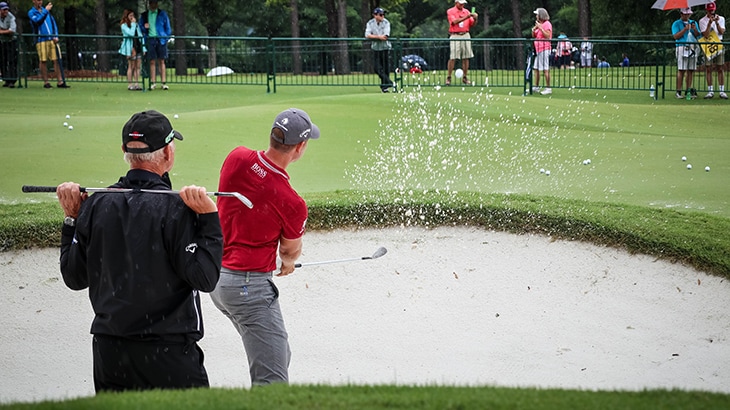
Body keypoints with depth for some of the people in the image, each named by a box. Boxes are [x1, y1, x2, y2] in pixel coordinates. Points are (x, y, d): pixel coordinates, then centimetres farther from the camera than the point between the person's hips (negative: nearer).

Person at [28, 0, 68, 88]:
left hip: (52, 39, 4)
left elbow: (53, 23, 17)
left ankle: (60, 82, -3)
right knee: (43, 61, -3)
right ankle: (46, 82, 4)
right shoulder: (31, 12, 4)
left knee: (56, 60, -2)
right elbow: (37, 20, -16)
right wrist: (45, 10, -13)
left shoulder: (46, 10, 19)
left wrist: (56, 36, 4)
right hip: (41, 40, -4)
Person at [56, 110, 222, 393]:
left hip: (107, 350, 5)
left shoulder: (96, 204, 1)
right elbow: (205, 279, -14)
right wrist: (209, 217, -13)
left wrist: (71, 219, 16)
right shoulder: (175, 208, -14)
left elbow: (75, 278, 8)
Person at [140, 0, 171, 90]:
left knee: (161, 61, -1)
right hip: (150, 39, 1)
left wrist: (167, 37, -1)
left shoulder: (162, 14, 7)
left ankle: (163, 83, -1)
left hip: (161, 39, -1)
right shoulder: (145, 15, 10)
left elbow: (168, 27, 9)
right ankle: (153, 83, 1)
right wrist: (144, 28, -4)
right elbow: (140, 26, 18)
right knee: (152, 62, 0)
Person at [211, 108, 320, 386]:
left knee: (280, 357, 23)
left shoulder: (236, 158, -4)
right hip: (250, 287, -9)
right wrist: (288, 263, 30)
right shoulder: (293, 204, -20)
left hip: (216, 277, 9)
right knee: (273, 383, -12)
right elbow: (291, 251, 3)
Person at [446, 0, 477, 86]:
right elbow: (454, 22, -16)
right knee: (453, 58, -10)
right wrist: (466, 17, -22)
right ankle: (448, 77, -5)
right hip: (455, 36, -4)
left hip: (465, 35, 4)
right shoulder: (450, 11, 1)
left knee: (466, 57, 2)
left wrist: (475, 18, -11)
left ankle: (464, 77, 9)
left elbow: (472, 24, 10)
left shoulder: (466, 11, 13)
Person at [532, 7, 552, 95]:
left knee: (545, 69, -11)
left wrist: (540, 27, -19)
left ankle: (548, 88, -11)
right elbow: (534, 36, 22)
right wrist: (534, 29, 3)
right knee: (536, 68, 11)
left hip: (544, 49, -10)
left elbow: (547, 36, -19)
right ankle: (536, 87, 17)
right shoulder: (539, 24, 19)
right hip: (537, 49, 10)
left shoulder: (547, 24, -8)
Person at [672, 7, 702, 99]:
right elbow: (676, 36, -6)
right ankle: (678, 92, -9)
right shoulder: (676, 24, 6)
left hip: (693, 48, 5)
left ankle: (689, 91, 6)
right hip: (682, 47, -5)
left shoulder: (693, 23, 21)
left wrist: (695, 29, -5)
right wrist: (685, 29, -13)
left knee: (691, 70, 2)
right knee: (681, 70, -10)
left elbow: (698, 35, 14)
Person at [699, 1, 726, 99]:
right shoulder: (702, 21, 0)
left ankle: (722, 90, 1)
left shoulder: (721, 19, 8)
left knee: (720, 68, -1)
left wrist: (717, 22, -18)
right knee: (708, 68, -1)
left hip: (719, 45, 1)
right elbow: (706, 35, -11)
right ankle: (710, 91, 5)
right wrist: (710, 23, -18)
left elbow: (722, 32, -5)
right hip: (707, 46, -1)